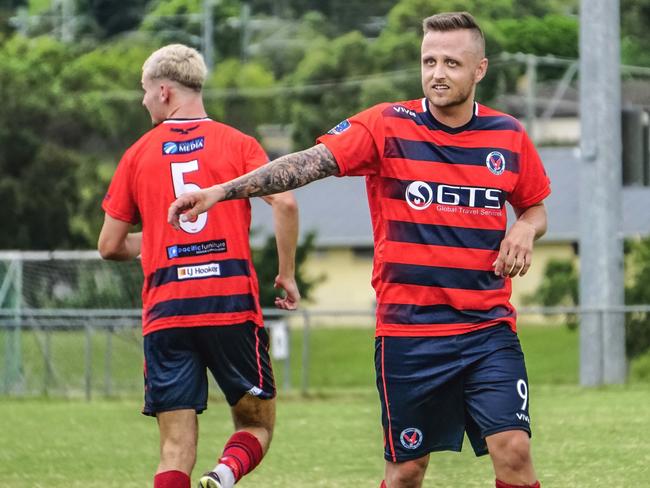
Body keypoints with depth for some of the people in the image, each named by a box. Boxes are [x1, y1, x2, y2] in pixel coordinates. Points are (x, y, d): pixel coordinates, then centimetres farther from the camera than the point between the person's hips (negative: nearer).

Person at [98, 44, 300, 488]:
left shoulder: (138, 155, 8)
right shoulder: (237, 144, 5)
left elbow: (110, 246, 12)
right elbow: (284, 203, -11)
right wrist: (287, 274, 0)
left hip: (165, 314, 1)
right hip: (233, 306, -1)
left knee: (177, 446, 4)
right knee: (257, 423, 11)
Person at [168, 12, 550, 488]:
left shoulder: (509, 136, 4)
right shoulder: (387, 126, -5)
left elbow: (535, 207, 20)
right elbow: (308, 163, -17)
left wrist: (525, 231, -5)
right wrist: (220, 191, -29)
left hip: (489, 327, 2)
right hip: (407, 330, -2)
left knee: (513, 450, -11)